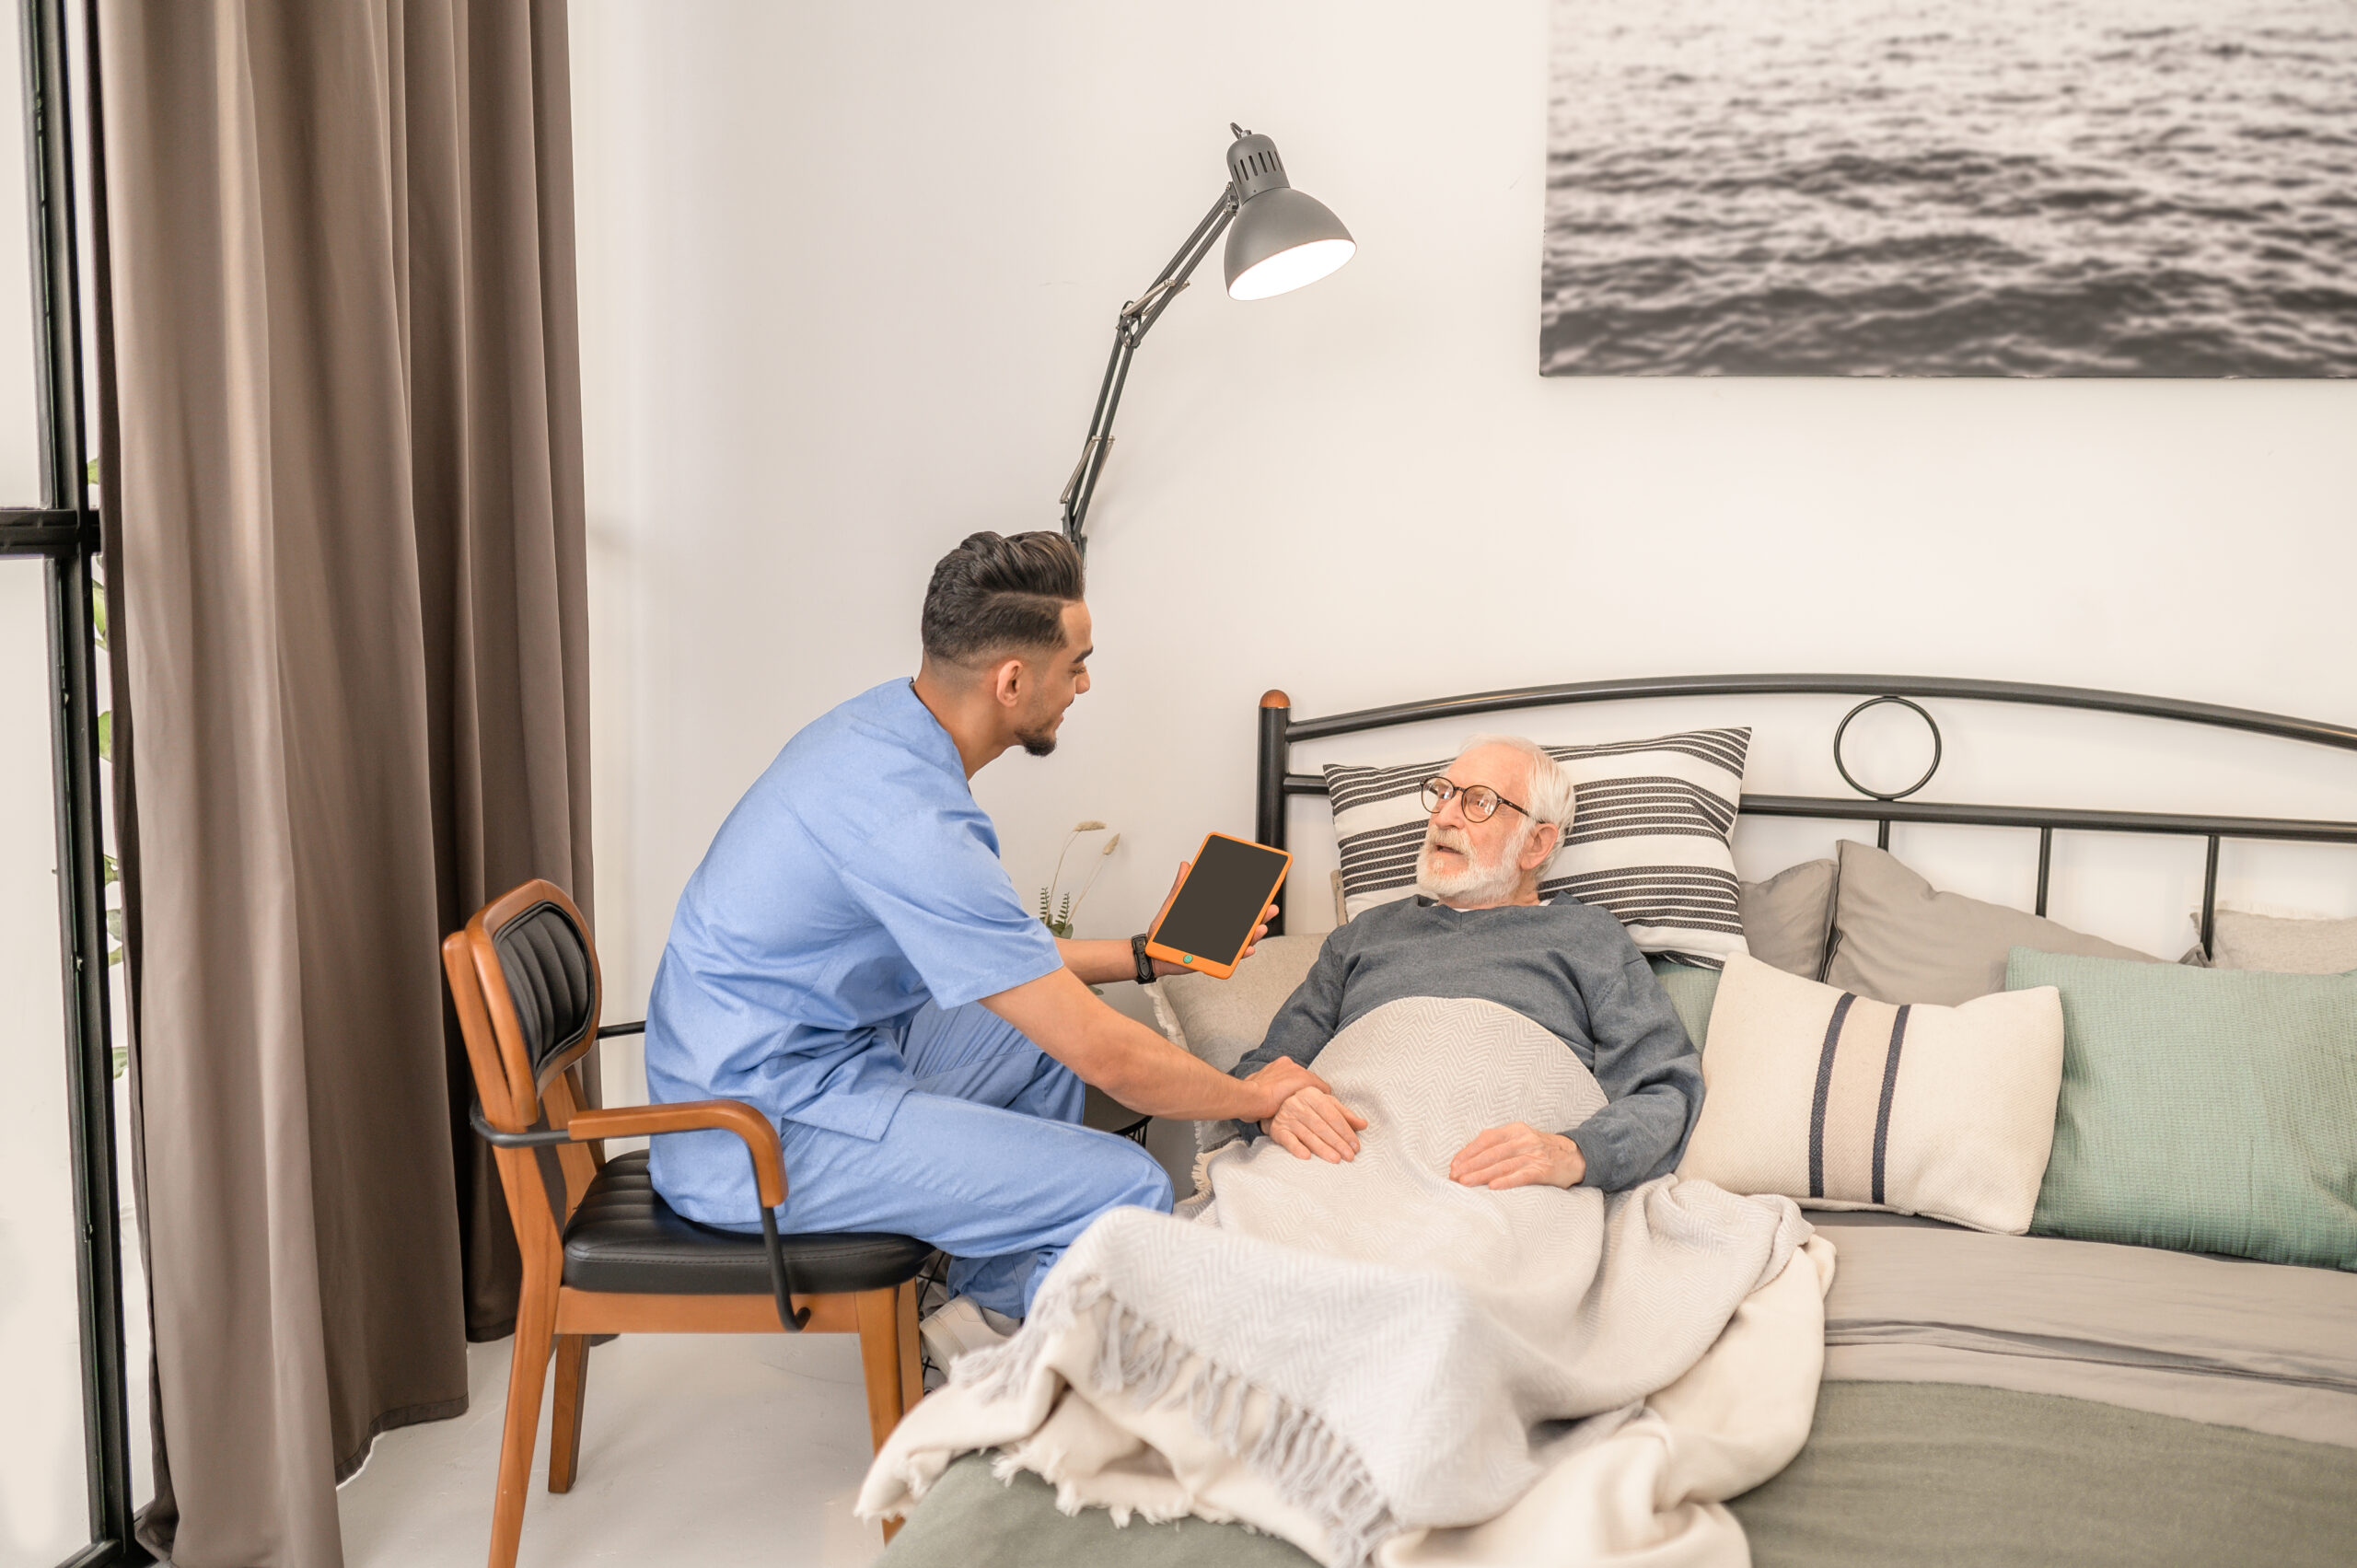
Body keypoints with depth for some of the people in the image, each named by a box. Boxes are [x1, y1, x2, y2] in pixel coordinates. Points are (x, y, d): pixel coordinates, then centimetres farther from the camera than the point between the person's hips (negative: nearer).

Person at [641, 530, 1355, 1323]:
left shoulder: (884, 720, 2)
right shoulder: (911, 823, -28)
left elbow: (986, 949, 17)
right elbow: (1105, 1057, -22)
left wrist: (1144, 954, 19)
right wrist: (1252, 1095, -6)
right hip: (760, 1136, -10)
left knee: (1043, 1036, 24)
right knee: (1125, 1190, -18)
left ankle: (981, 1311, 28)